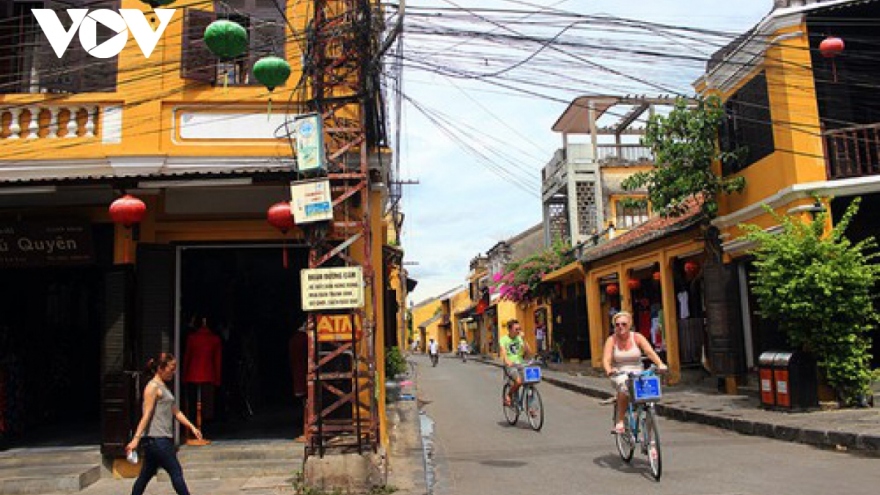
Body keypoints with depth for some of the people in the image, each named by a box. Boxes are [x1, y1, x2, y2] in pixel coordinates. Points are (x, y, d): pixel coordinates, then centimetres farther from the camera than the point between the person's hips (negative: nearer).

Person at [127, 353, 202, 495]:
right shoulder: (153, 387, -9)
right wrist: (136, 439, -22)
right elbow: (146, 415, -17)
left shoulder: (163, 387, 19)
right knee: (176, 472, -5)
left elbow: (176, 412, 21)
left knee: (146, 475, 13)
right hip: (156, 438, -9)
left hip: (163, 438, 9)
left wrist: (192, 427, 17)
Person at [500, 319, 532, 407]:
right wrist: (507, 361, -37)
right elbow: (503, 353, -17)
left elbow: (529, 352, 0)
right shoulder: (504, 339, -2)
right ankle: (508, 397, -2)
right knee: (519, 381, -30)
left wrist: (524, 340, -9)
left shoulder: (520, 338, 9)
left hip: (520, 364, 4)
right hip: (510, 366, -4)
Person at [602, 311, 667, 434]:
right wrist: (609, 370, -36)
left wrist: (660, 364, -32)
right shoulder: (612, 340, -2)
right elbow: (606, 359, -13)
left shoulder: (637, 337, 1)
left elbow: (650, 352, -12)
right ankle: (619, 422, -18)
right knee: (625, 388, -36)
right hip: (619, 375, -2)